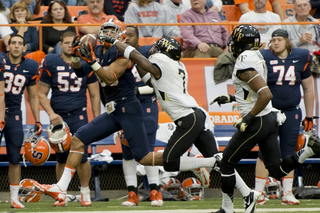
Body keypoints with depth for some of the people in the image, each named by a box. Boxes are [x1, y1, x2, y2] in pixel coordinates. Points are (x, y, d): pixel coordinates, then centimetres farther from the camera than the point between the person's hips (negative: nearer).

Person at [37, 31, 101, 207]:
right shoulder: (51, 64, 1)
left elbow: (94, 95, 9)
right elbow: (42, 94, 5)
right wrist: (51, 113, -10)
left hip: (79, 116, 0)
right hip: (58, 117, 1)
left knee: (82, 157, -10)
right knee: (61, 158, 5)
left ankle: (85, 193, 7)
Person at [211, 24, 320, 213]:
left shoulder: (244, 65, -18)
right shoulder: (258, 57, 12)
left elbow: (266, 94, -28)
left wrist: (249, 117, -20)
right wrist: (232, 98, 27)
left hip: (257, 122, -9)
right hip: (271, 119, 9)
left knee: (227, 163, 6)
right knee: (277, 171, 8)